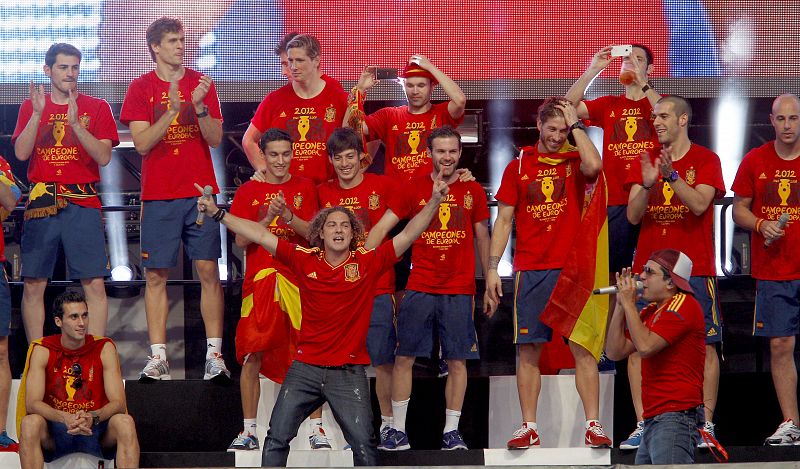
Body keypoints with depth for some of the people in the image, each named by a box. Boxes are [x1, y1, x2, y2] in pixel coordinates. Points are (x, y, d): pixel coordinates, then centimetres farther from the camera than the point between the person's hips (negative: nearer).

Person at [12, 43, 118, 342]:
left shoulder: (96, 108, 8)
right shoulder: (31, 107, 12)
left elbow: (104, 157, -3)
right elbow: (21, 153, 0)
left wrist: (75, 124, -14)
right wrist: (37, 114, -11)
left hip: (83, 204, -1)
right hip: (41, 204, 1)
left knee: (94, 283, -8)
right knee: (33, 284, -1)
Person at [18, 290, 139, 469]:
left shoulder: (104, 348, -2)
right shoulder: (43, 350, -4)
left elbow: (118, 403, -9)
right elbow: (32, 403, -14)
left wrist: (93, 417, -31)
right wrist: (65, 418, -34)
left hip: (95, 428, 1)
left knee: (125, 422, -29)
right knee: (30, 423, -32)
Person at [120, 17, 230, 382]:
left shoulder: (202, 84, 6)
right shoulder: (141, 88, 3)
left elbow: (215, 139, 0)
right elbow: (142, 143, -6)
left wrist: (200, 106, -17)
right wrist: (172, 111, -18)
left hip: (201, 192, 0)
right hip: (159, 196, 0)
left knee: (208, 270, -4)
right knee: (156, 275, -1)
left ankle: (214, 354, -3)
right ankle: (157, 357, 1)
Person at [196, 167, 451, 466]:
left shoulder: (368, 263, -2)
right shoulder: (305, 260, 2)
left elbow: (409, 234, -5)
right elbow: (260, 235, 3)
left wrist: (434, 201, -17)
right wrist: (217, 213, 1)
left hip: (349, 373, -2)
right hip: (305, 369, 2)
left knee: (364, 444, -7)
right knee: (277, 437, 1)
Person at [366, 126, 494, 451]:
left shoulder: (472, 191, 6)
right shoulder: (414, 189, 2)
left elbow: (483, 239, 12)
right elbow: (382, 227, 0)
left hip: (459, 291, 0)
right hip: (419, 288, 0)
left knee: (457, 361, 2)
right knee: (404, 358, 0)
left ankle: (451, 431, 11)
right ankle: (398, 431, 7)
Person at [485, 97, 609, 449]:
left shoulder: (574, 161, 6)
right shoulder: (518, 167, 10)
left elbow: (594, 165, -20)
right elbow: (503, 220, 10)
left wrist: (576, 124, -7)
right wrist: (492, 268, 2)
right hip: (530, 271, 2)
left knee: (582, 347, -4)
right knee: (528, 349, 2)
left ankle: (593, 425, -4)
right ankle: (529, 428, 6)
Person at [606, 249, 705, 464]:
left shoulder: (683, 305, -7)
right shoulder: (650, 312, 21)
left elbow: (645, 346, -18)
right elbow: (615, 351, 16)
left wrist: (629, 303, -7)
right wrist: (621, 304, 10)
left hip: (675, 416, -10)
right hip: (653, 420, 10)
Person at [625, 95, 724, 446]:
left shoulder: (705, 160, 2)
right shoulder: (645, 162, 12)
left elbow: (699, 205, -12)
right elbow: (633, 215, 3)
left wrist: (672, 175, -24)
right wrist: (647, 185, -15)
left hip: (694, 269, -3)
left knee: (704, 344, -5)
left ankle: (706, 423, -3)